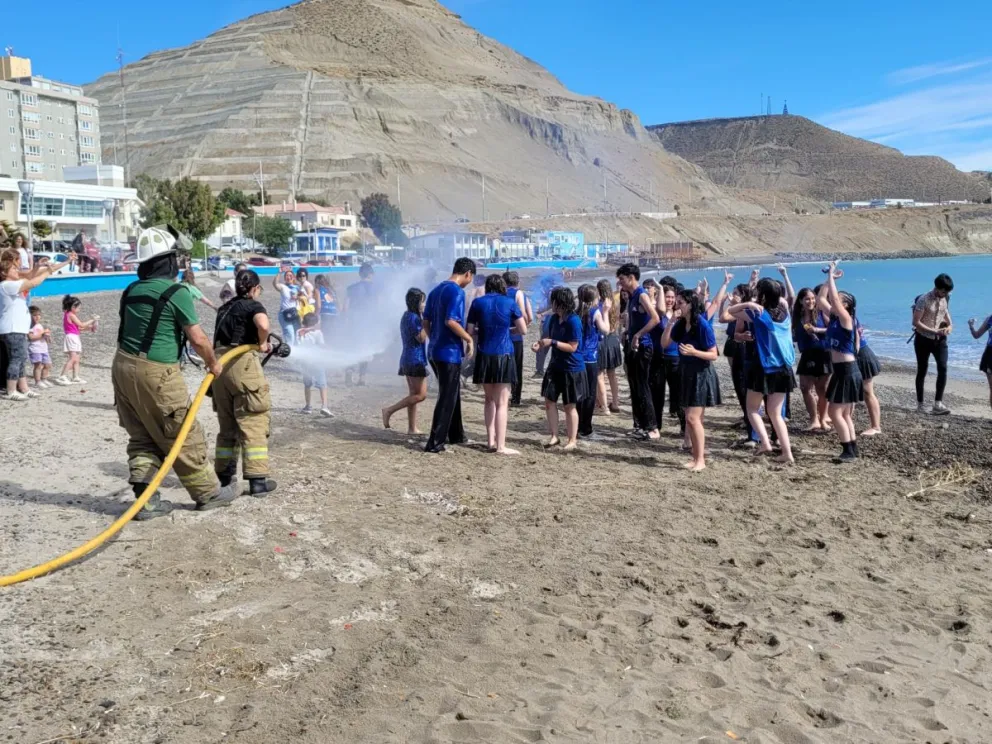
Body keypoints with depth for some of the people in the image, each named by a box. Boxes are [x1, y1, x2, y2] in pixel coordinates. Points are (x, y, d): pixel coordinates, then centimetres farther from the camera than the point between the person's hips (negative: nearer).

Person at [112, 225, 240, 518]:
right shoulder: (176, 292, -12)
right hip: (155, 373, -7)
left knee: (142, 438, 13)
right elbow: (198, 338, -10)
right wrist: (213, 364, 6)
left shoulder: (131, 291, 10)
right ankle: (208, 493, 17)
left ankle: (146, 500, 11)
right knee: (184, 437, 5)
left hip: (123, 365, 8)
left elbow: (134, 329, 15)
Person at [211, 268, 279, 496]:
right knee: (253, 424, -5)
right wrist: (263, 343, -5)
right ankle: (258, 480, -7)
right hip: (241, 364, -7)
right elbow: (263, 325, -24)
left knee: (227, 424, 17)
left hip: (219, 363, 7)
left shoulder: (225, 308, 21)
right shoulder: (253, 305, -1)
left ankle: (225, 474, 24)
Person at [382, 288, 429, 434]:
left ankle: (412, 428, 10)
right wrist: (424, 320, -15)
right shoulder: (414, 317, -15)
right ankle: (389, 410, -9)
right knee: (421, 395, -8)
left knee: (413, 394, 10)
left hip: (407, 359, 10)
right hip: (416, 360, -10)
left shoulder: (406, 316, 15)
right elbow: (421, 338, -19)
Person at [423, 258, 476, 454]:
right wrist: (469, 339, -15)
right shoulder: (457, 292, -15)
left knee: (452, 393, 20)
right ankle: (435, 442, 0)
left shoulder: (436, 290, 12)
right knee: (447, 397, -2)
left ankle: (455, 434, 30)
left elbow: (426, 321, 15)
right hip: (449, 352, -9)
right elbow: (451, 321, -26)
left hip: (435, 351, 9)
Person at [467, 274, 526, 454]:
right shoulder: (510, 302, -1)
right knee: (501, 403, -2)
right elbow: (523, 330, 1)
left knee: (489, 400, 17)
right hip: (504, 356, -2)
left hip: (484, 356, 3)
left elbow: (470, 332, 3)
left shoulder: (478, 302, 3)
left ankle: (491, 441, 18)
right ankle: (500, 446, -4)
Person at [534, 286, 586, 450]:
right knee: (549, 400, 7)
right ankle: (554, 436, 20)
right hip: (555, 366, 7)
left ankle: (572, 440, 18)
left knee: (570, 406, 4)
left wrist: (552, 343, -25)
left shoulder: (573, 321, -20)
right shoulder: (554, 318, 2)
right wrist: (541, 343, -4)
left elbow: (572, 347, -20)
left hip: (572, 369, -7)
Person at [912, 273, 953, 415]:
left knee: (943, 368, -12)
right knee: (922, 371, 6)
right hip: (923, 339, -4)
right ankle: (920, 404, 17)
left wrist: (949, 326, -4)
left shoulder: (945, 299, 4)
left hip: (939, 339, 4)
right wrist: (934, 331, -23)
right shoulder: (924, 300, -15)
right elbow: (916, 322, -17)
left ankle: (938, 404, -12)